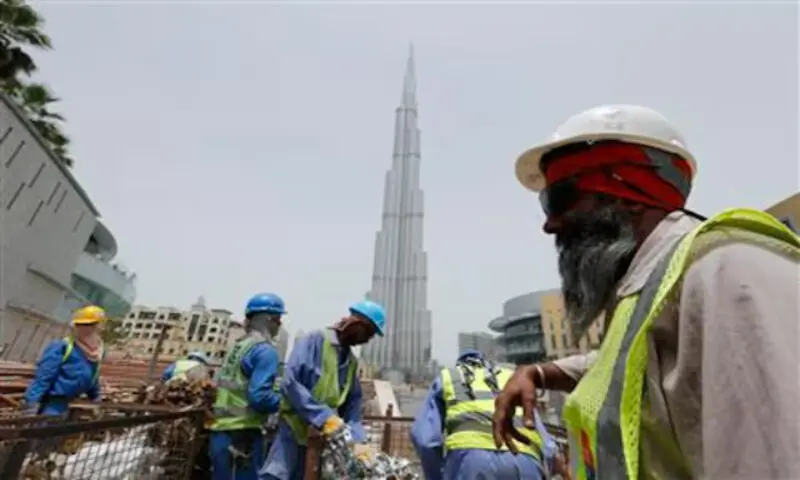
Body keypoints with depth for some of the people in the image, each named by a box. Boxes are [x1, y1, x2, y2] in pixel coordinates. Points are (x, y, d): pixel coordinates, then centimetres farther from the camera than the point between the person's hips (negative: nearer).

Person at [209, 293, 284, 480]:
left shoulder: (238, 346, 13)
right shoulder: (265, 350, -14)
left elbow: (227, 388, 16)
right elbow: (259, 397, -22)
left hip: (220, 432, 9)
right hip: (242, 435, -9)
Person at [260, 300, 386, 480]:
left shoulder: (351, 362, 12)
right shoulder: (315, 340, -11)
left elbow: (353, 403, 8)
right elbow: (290, 383, -21)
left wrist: (357, 440, -8)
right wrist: (324, 417, -26)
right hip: (293, 431, -6)